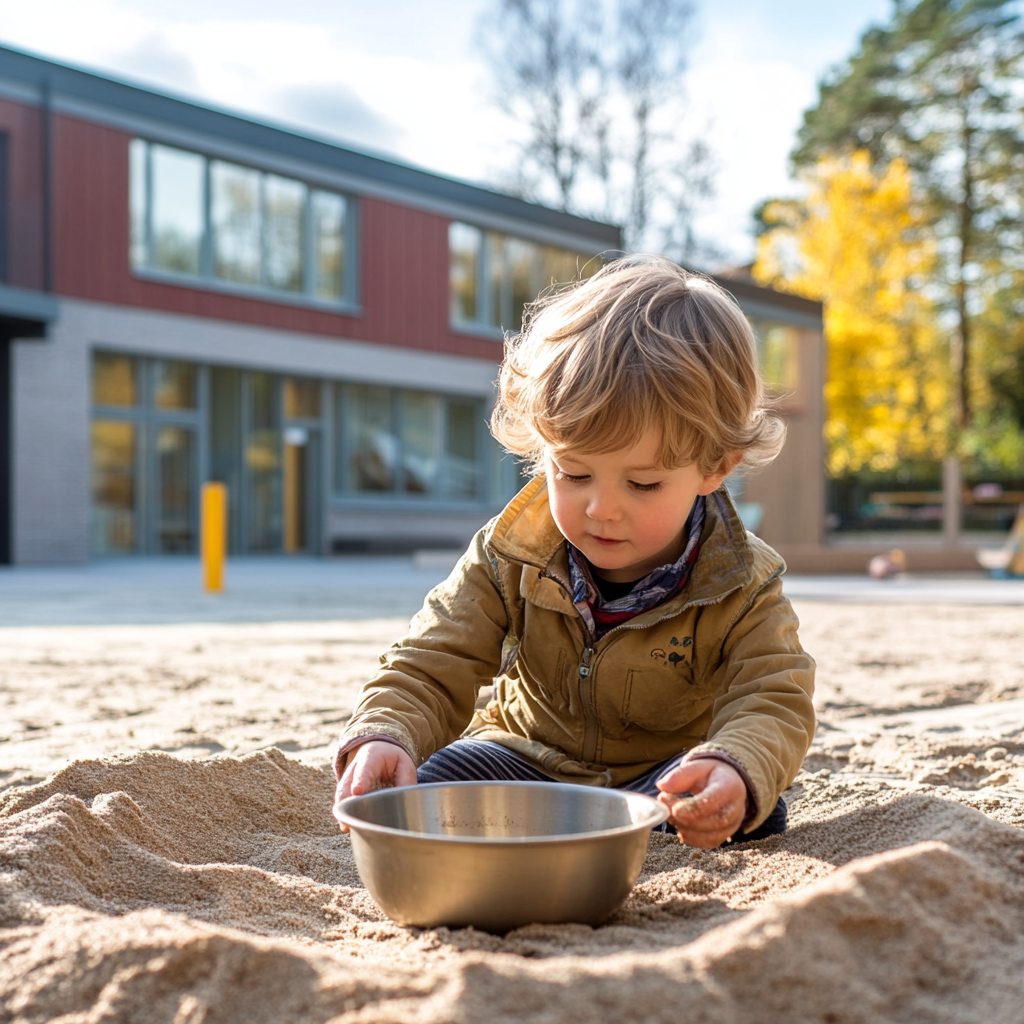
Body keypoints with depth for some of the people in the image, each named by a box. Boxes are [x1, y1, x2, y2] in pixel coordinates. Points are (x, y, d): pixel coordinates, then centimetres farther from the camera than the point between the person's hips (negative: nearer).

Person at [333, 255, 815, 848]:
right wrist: (383, 736, -36)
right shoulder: (511, 556, -14)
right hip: (528, 759, 2)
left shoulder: (740, 589, -19)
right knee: (437, 779, -23)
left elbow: (772, 703, -27)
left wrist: (736, 773, -53)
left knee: (755, 811, -31)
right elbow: (433, 665, -13)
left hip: (662, 777, -1)